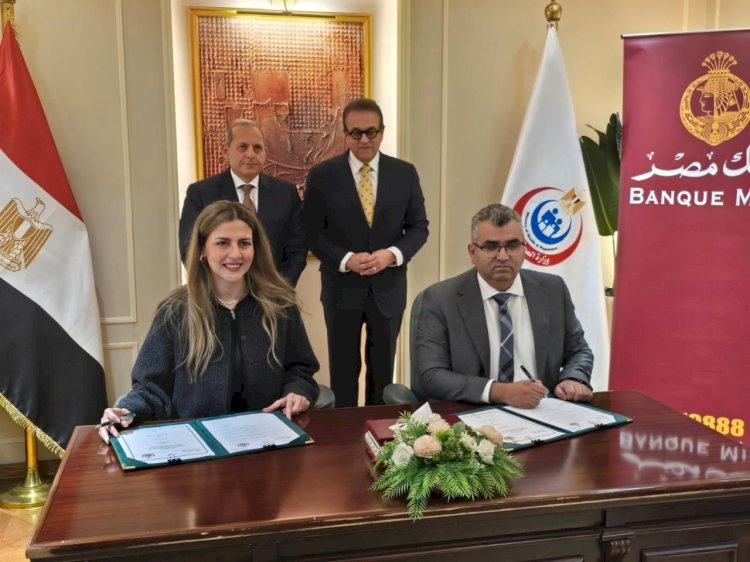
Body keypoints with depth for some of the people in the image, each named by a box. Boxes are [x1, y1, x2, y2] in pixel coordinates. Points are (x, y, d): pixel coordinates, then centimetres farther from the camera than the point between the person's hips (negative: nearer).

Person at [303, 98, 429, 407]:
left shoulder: (405, 173, 0)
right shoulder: (322, 175, -5)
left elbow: (418, 226, 3)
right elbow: (313, 233, -4)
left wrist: (393, 254, -16)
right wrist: (346, 260, -20)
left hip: (388, 288, 2)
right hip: (342, 289, -1)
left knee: (383, 370, 15)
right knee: (343, 371, 11)